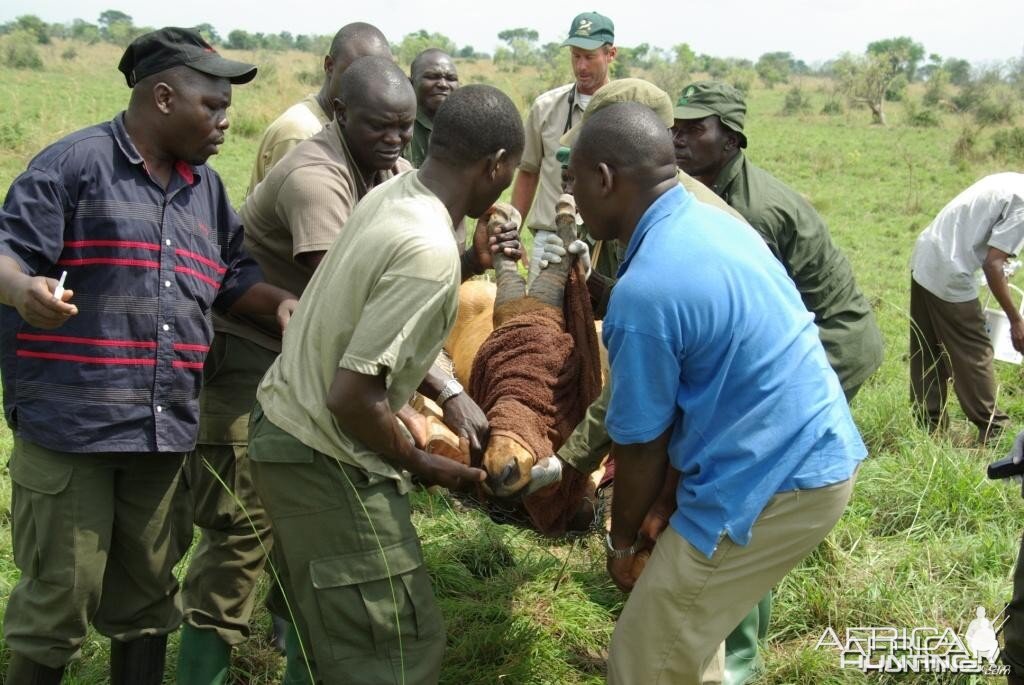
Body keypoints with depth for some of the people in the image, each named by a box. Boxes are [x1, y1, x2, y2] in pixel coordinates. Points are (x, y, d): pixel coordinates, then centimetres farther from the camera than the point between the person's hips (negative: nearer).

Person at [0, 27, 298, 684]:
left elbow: (232, 275, 22)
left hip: (163, 430, 7)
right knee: (60, 597, 0)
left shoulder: (206, 186, 15)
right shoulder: (74, 163, -7)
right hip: (68, 425, -6)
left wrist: (282, 301, 2)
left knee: (147, 593, 17)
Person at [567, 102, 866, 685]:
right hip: (820, 451, 10)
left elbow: (644, 445, -12)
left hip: (774, 485, -10)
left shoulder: (644, 293, -24)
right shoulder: (713, 221, 6)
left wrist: (623, 538, 7)